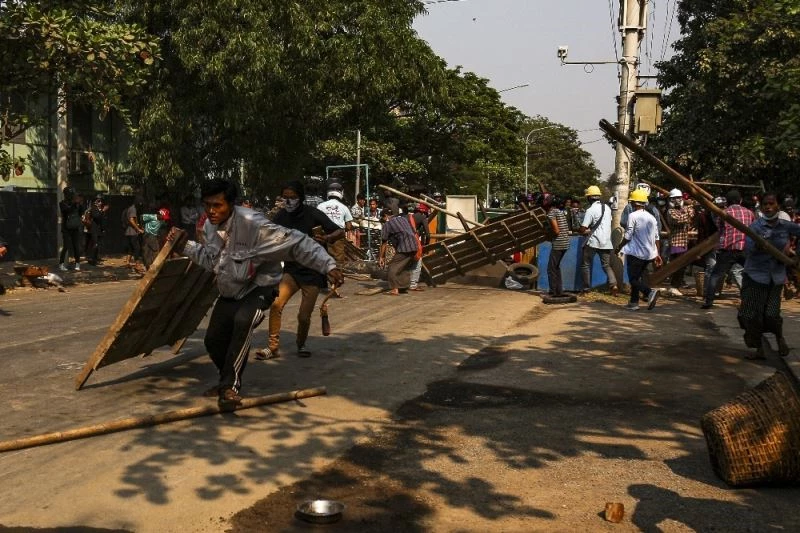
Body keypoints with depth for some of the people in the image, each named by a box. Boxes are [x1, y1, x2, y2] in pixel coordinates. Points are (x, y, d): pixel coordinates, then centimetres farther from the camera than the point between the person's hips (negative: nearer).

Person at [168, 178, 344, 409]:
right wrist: (185, 246, 0)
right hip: (229, 291, 7)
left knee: (243, 321, -36)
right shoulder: (210, 226, -7)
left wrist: (328, 265, -37)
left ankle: (230, 387, -26)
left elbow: (296, 242, -31)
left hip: (259, 287, -7)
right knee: (213, 340, 11)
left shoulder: (252, 224, -31)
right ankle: (229, 380, 42)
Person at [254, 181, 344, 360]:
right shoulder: (281, 216, -2)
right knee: (276, 305, -19)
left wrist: (327, 238, -33)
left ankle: (301, 344, 28)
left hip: (312, 272, -3)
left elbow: (340, 232, -12)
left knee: (304, 316, -2)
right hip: (291, 269, 3)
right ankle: (273, 347, -4)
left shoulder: (312, 214, -13)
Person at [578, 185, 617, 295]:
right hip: (606, 242, 6)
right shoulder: (607, 208, 9)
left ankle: (586, 289, 7)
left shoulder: (590, 210, -12)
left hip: (593, 241, -6)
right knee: (607, 265, 11)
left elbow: (582, 229, -16)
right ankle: (613, 285, -9)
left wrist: (581, 231, 9)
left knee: (586, 265, 7)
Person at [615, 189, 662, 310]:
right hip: (649, 253, 7)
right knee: (638, 276, 18)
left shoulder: (633, 216, -13)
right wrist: (656, 254, 15)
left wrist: (619, 248, 0)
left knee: (633, 279, -1)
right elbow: (656, 238, 10)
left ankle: (650, 292, -25)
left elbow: (627, 236, -13)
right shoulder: (652, 217, 9)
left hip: (635, 252, -7)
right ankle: (633, 302, 19)